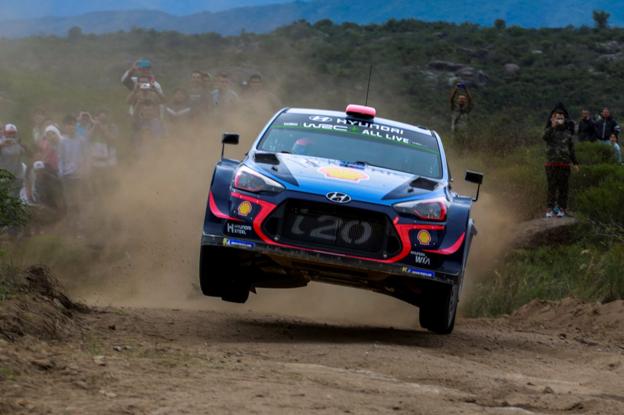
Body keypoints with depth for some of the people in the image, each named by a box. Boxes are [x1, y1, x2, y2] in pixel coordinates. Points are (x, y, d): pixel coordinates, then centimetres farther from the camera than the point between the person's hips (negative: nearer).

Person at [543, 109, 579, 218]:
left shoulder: (567, 133, 11)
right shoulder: (550, 130, 4)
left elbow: (571, 149, 16)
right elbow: (545, 137, -20)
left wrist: (575, 162, 13)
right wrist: (553, 126, -29)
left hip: (564, 164, 2)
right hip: (552, 163, -2)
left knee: (563, 187, 2)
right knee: (552, 187, -2)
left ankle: (562, 208, 7)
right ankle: (550, 208, 0)